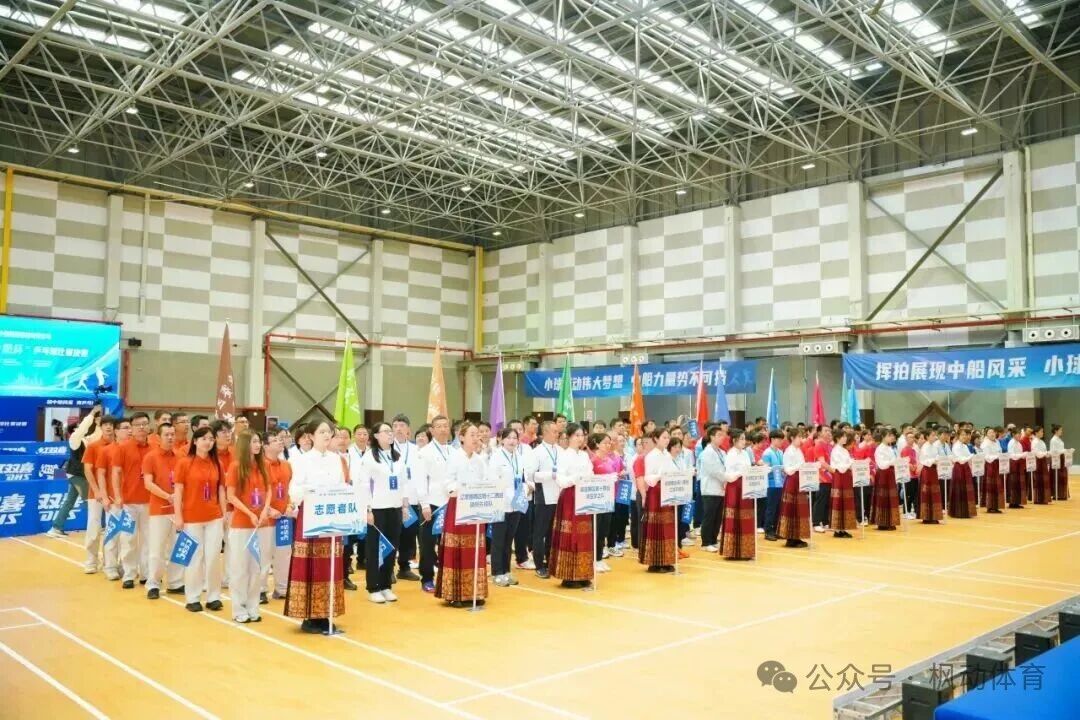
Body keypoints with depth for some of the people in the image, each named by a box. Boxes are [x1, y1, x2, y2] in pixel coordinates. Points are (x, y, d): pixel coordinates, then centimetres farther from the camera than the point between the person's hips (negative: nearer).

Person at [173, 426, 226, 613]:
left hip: (214, 517, 3)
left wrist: (225, 514, 8)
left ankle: (213, 597, 15)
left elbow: (221, 491, 10)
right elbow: (178, 490, -5)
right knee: (195, 558, 4)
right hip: (191, 518, -3)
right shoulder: (184, 463, -4)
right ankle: (192, 598, 16)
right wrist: (178, 516, -9)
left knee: (214, 557, 5)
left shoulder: (217, 464, 7)